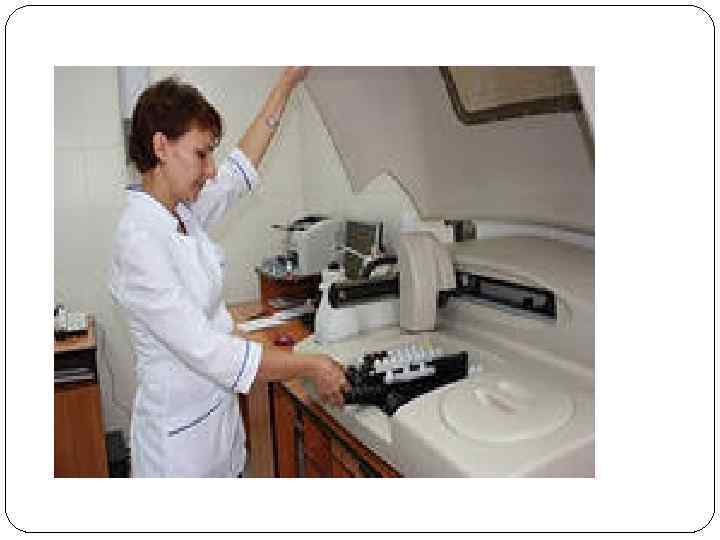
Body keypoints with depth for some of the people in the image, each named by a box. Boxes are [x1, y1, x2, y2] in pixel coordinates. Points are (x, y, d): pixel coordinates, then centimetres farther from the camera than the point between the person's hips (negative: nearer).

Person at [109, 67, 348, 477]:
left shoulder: (183, 213, 0)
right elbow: (206, 351, -27)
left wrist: (288, 82, 15)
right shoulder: (139, 239, -25)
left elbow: (241, 171, 13)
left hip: (219, 413, 8)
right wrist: (311, 367, -20)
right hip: (180, 437, -8)